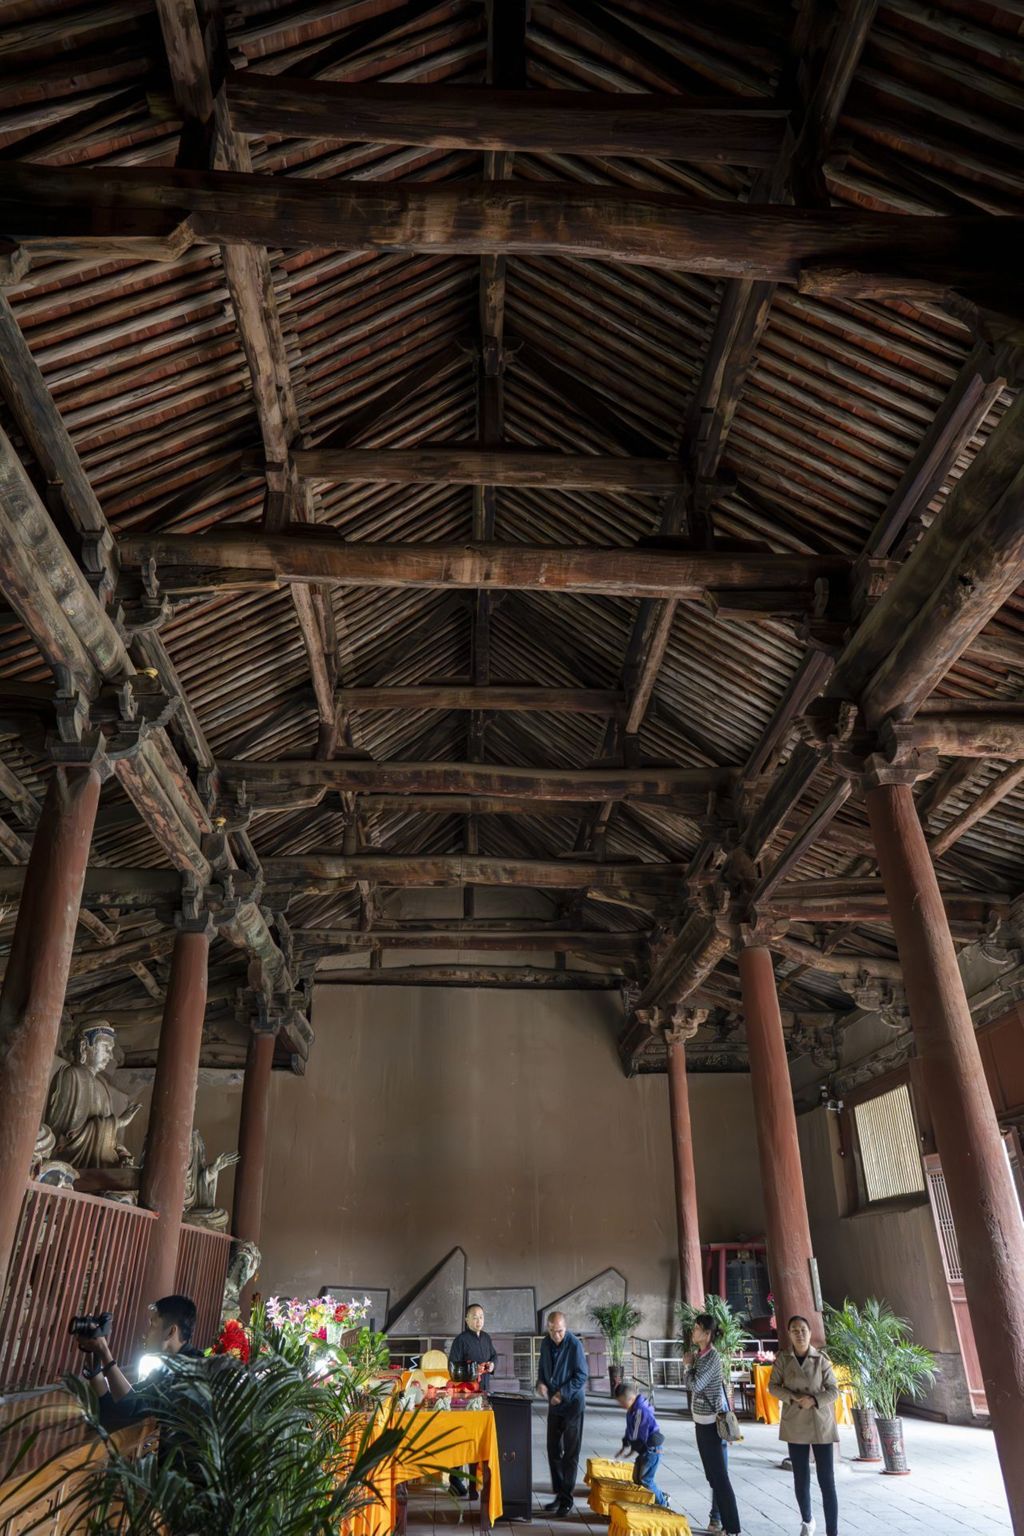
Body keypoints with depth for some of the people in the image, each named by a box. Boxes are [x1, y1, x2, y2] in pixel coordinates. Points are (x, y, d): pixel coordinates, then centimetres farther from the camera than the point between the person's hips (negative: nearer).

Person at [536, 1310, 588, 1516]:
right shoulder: (546, 1344, 2)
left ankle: (567, 1499, 10)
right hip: (554, 1405, 6)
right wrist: (541, 1383, -7)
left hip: (572, 1404, -6)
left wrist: (562, 1393, -22)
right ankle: (559, 1494, 24)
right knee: (553, 1450, 12)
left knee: (570, 1453, 2)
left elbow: (581, 1376, -17)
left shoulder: (574, 1345, -18)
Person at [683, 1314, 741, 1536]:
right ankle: (717, 1517, 26)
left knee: (719, 1475, -6)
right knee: (712, 1474, 17)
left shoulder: (712, 1356, -19)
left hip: (712, 1421, -9)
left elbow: (695, 1385, -25)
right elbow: (688, 1384, 12)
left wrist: (687, 1365, -11)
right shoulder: (697, 1353, 7)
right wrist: (688, 1364, -2)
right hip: (702, 1419, 9)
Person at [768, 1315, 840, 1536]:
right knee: (801, 1478, 14)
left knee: (827, 1481, -4)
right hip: (795, 1425, 2)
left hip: (821, 1424, -1)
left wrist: (814, 1400, -21)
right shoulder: (783, 1358, -5)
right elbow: (773, 1386, -2)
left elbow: (833, 1390, -5)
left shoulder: (821, 1359, -8)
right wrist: (793, 1398, -18)